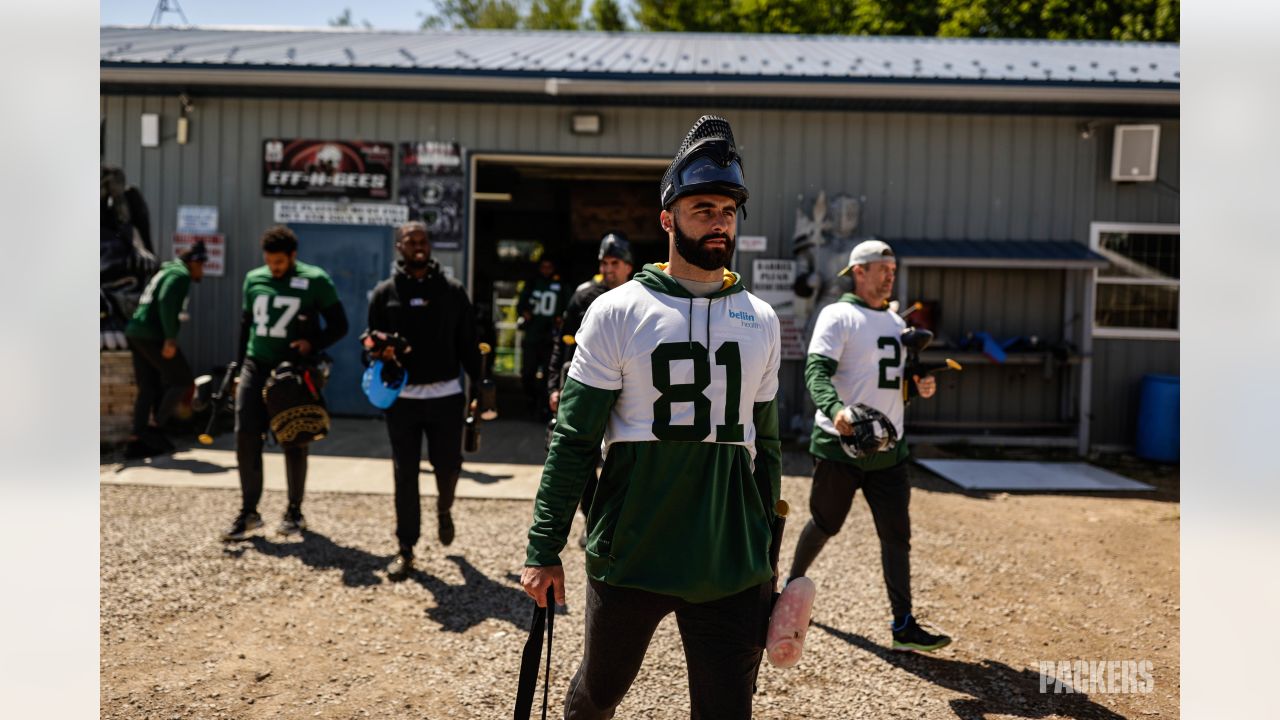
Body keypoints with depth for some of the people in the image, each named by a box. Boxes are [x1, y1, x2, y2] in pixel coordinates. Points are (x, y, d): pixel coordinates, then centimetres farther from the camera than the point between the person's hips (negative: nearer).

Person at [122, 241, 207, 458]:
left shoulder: (166, 272, 25)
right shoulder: (180, 275, -5)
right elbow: (166, 303, -21)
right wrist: (170, 338, -24)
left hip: (136, 333, 9)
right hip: (152, 335, -9)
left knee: (148, 388, 11)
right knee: (182, 379, 0)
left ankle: (136, 440, 10)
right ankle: (155, 428, -2)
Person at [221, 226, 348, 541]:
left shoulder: (315, 280, -5)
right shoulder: (254, 279, 8)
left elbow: (339, 325, -1)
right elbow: (245, 325, 17)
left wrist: (312, 344, -18)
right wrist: (239, 369, 15)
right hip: (256, 367, 4)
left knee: (294, 443, 3)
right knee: (246, 438, -3)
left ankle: (294, 511, 17)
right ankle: (249, 511, 8)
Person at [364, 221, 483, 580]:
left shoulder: (452, 291, 7)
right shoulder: (385, 293, 6)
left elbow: (468, 344, 7)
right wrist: (381, 352, -16)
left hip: (446, 395, 0)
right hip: (402, 397, 0)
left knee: (448, 466, 5)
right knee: (405, 474, 4)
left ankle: (443, 510, 39)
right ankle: (405, 549, 15)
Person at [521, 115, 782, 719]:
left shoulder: (761, 320, 7)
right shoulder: (617, 312, -5)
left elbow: (764, 443, 13)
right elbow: (573, 440, -5)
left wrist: (767, 555, 15)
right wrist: (544, 551, -7)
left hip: (733, 570, 2)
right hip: (628, 557, -2)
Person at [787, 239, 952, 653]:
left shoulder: (896, 322, 18)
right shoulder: (838, 316, -6)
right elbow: (816, 370, -20)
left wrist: (918, 387, 0)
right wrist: (835, 409, -38)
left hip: (887, 448, 6)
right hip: (839, 445, -6)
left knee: (896, 534, 2)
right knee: (825, 524, 8)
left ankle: (903, 627, 6)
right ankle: (793, 586, 34)